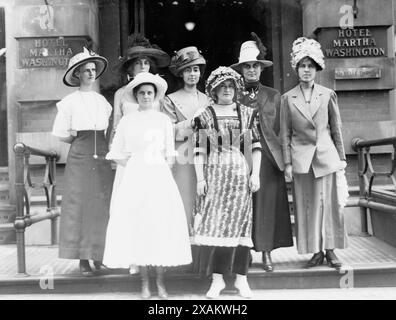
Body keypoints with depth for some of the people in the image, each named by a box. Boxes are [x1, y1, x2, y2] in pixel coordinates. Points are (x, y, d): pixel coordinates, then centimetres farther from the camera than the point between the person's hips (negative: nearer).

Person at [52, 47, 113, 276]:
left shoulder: (102, 100, 12)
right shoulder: (69, 102, 1)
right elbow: (62, 136, 2)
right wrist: (78, 137, -5)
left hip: (102, 157, 4)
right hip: (79, 157, -3)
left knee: (102, 205, 1)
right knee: (79, 204, -3)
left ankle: (99, 256, 11)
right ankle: (83, 258, 5)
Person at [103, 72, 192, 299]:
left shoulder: (164, 120, 7)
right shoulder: (127, 121, 6)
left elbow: (169, 155, 9)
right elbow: (117, 155, 8)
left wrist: (159, 173, 0)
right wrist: (136, 169, 1)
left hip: (160, 177, 0)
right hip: (135, 178, 0)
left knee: (162, 226, -2)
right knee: (138, 227, -1)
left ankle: (161, 282, 8)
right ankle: (145, 283, 9)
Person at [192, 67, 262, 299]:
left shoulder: (247, 113, 8)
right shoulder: (205, 116, 5)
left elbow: (256, 147, 6)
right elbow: (200, 150, 3)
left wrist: (255, 174, -3)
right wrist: (200, 178, -4)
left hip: (240, 174, 1)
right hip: (214, 174, -1)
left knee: (240, 222, 1)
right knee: (214, 223, -3)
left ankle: (241, 277, 10)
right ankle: (217, 278, 6)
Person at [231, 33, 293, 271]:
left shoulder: (274, 96, 12)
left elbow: (279, 130, 11)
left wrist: (282, 158, 5)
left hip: (268, 158, 2)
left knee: (268, 204, 1)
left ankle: (267, 252, 9)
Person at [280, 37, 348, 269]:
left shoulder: (328, 95, 5)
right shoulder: (288, 98, 4)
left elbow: (336, 129, 7)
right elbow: (286, 134, 4)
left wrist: (342, 158, 5)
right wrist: (288, 162, -1)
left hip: (327, 156, 0)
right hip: (302, 158, 0)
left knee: (330, 202, 2)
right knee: (307, 205, 3)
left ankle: (330, 250, 13)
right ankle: (317, 252, 13)